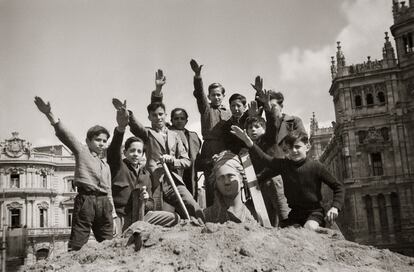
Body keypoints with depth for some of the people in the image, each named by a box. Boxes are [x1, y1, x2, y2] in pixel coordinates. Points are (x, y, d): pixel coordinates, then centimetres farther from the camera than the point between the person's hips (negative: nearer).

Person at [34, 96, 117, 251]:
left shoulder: (106, 166, 24)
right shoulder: (81, 152, 8)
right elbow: (65, 135, -6)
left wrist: (113, 212, 19)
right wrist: (50, 115, -21)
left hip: (104, 202, 6)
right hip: (86, 199, -6)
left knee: (108, 243, 4)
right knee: (78, 243, -10)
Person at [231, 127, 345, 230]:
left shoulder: (316, 166, -8)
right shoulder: (284, 165, 0)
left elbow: (338, 187, -1)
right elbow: (263, 158, -12)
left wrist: (335, 207, -14)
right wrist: (248, 141, -26)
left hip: (314, 212, -4)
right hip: (294, 213, 4)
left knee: (310, 228, -33)